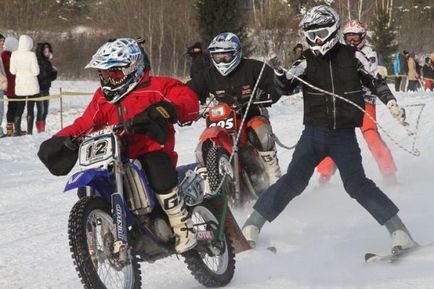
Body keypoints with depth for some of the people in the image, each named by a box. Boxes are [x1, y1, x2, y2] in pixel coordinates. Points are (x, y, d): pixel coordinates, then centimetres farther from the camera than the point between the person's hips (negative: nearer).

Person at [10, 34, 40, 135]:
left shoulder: (14, 54, -5)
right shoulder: (31, 55, -15)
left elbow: (12, 71, 0)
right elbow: (36, 71, -13)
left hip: (19, 85, 3)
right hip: (31, 85, -3)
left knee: (19, 109, 12)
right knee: (30, 109, 3)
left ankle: (17, 131, 8)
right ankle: (29, 131, 0)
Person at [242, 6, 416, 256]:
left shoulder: (351, 56, 2)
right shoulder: (307, 61, 2)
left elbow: (375, 81, 11)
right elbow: (286, 86, -7)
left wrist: (391, 103, -3)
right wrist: (279, 73, -27)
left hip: (344, 134, -1)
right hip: (314, 132, 1)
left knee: (357, 184, -10)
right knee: (293, 181, -6)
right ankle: (252, 226, -1)